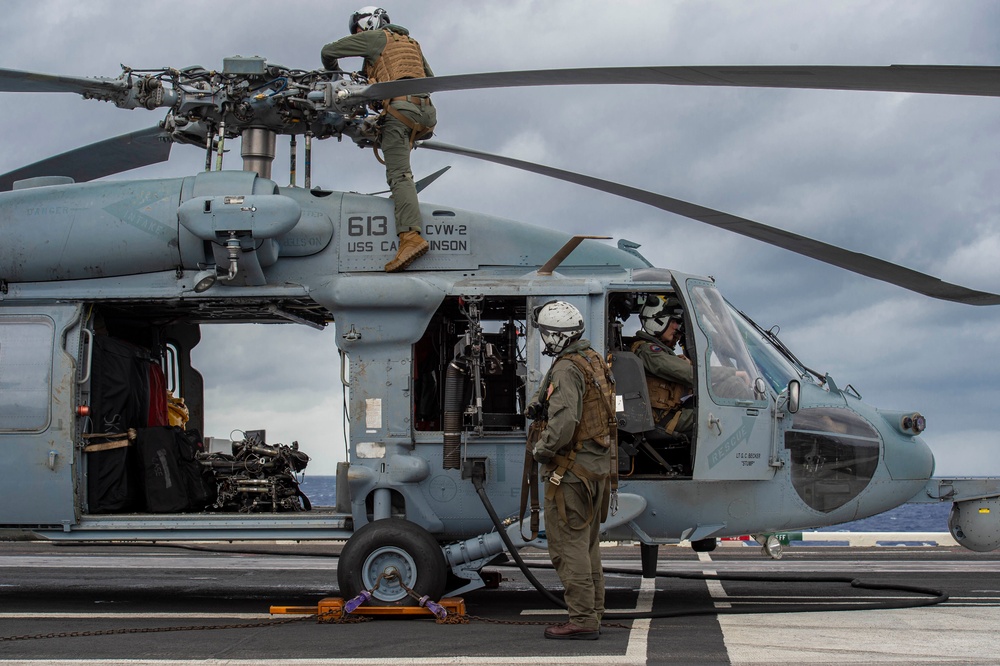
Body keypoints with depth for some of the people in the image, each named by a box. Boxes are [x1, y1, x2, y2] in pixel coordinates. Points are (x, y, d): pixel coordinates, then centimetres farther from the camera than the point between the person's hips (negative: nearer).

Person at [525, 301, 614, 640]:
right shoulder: (594, 361, 13)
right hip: (599, 466, 10)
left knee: (568, 545, -5)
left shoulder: (567, 369, -19)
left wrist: (541, 450, -13)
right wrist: (539, 404, 8)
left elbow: (563, 423, -29)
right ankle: (593, 616, 22)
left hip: (571, 470, -10)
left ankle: (582, 620, -5)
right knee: (588, 543, 16)